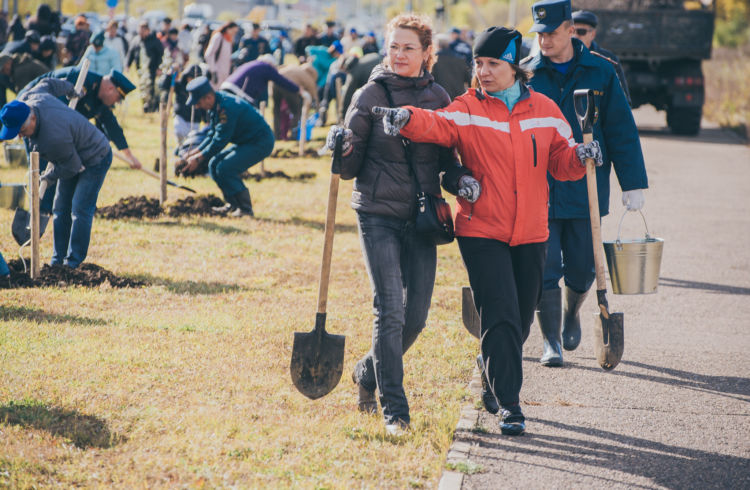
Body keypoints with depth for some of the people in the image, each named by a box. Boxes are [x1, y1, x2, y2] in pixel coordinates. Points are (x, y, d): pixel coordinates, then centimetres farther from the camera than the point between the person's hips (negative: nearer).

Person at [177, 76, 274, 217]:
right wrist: (194, 153, 3)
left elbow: (220, 140, -24)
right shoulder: (215, 106, 5)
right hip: (245, 142, 10)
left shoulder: (227, 107, -26)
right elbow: (212, 136, 13)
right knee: (214, 164, 6)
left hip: (260, 142, -10)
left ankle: (245, 209, -11)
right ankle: (233, 204, 12)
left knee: (225, 168, -20)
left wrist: (198, 159, -17)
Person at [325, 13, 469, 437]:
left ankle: (368, 373, 31)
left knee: (416, 316, 5)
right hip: (379, 215, -3)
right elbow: (351, 166, -1)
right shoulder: (371, 95, -2)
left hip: (422, 218, 4)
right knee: (390, 310, -11)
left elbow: (448, 159, 13)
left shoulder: (438, 98, 7)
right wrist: (340, 147, -22)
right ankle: (394, 409, -4)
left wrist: (460, 179, -9)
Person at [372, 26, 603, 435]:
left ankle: (492, 377, 38)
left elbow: (560, 162, 10)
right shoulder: (467, 109, -2)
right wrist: (405, 119, -41)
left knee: (520, 320, 13)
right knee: (500, 317, -12)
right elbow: (436, 125, -20)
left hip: (530, 233, 4)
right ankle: (509, 405, -8)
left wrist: (581, 156, -12)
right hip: (482, 232, -3)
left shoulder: (545, 110, 7)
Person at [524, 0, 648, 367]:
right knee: (545, 270, -4)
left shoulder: (600, 72, 1)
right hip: (538, 191, 0)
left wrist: (632, 183, 0)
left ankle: (571, 316, 38)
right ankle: (551, 342, 5)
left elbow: (621, 130, 3)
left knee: (581, 269, 9)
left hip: (586, 189, 0)